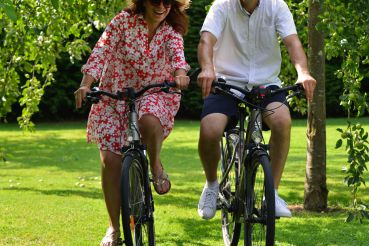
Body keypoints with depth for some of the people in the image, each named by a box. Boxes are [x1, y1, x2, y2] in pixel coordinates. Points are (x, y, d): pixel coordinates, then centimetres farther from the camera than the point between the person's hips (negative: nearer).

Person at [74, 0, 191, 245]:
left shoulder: (171, 31, -4)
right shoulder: (124, 21, -7)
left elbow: (176, 51, -24)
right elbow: (102, 50, -16)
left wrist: (180, 72, -47)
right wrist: (86, 84, -30)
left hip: (154, 93, -1)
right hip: (115, 95, 1)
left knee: (149, 121, -38)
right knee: (110, 159, -8)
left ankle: (156, 164, -3)